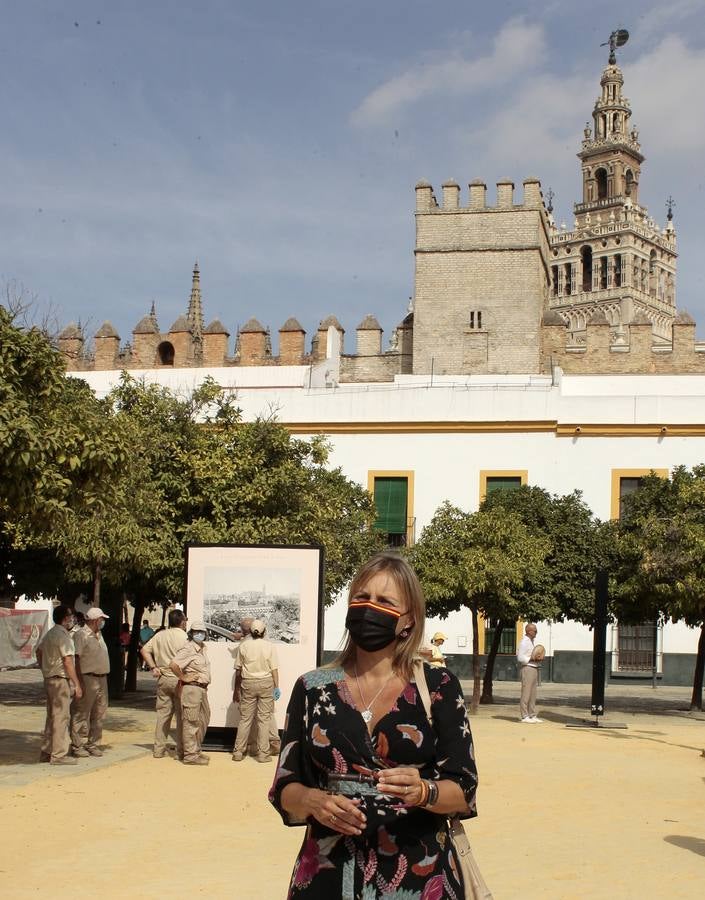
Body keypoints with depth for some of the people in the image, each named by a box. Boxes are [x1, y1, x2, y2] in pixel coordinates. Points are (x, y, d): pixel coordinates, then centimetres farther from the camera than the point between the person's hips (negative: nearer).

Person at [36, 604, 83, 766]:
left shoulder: (49, 634, 13)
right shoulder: (63, 635, -16)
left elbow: (38, 652, 23)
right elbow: (68, 662, -19)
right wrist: (77, 684, -16)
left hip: (49, 679, 9)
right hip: (61, 680, -9)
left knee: (52, 716, 15)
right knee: (61, 717, -6)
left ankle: (46, 752, 19)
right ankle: (59, 755, -4)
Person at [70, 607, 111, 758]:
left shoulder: (98, 635, 16)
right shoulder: (81, 635, -11)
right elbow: (76, 659, -16)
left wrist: (104, 677, 17)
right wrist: (80, 682, -20)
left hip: (102, 679, 9)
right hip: (88, 678, -9)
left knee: (99, 714, 11)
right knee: (81, 715, -2)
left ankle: (93, 744, 19)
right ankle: (77, 745, 4)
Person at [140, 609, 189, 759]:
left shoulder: (160, 635, 8)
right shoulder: (184, 637, -9)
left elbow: (144, 650, 7)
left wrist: (153, 667, 6)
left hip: (163, 678, 5)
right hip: (179, 679, -5)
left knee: (162, 713, 11)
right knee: (181, 714, 2)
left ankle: (159, 749, 13)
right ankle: (181, 751, 4)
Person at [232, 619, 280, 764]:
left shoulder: (243, 646, 1)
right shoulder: (270, 646, -2)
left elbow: (238, 670, 4)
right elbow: (274, 669, -6)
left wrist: (236, 689, 12)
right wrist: (277, 687, -1)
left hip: (248, 683, 1)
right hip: (266, 683, -1)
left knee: (245, 719, 8)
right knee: (264, 719, 4)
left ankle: (238, 752, 10)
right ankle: (263, 753, 5)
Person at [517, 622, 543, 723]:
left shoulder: (531, 641, 18)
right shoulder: (524, 642, -11)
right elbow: (520, 658, -17)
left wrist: (538, 658, 10)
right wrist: (532, 658, -19)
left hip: (534, 669, 10)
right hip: (527, 669, -10)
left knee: (533, 694, 10)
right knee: (526, 693, -8)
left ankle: (532, 716, 13)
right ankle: (524, 716, -7)